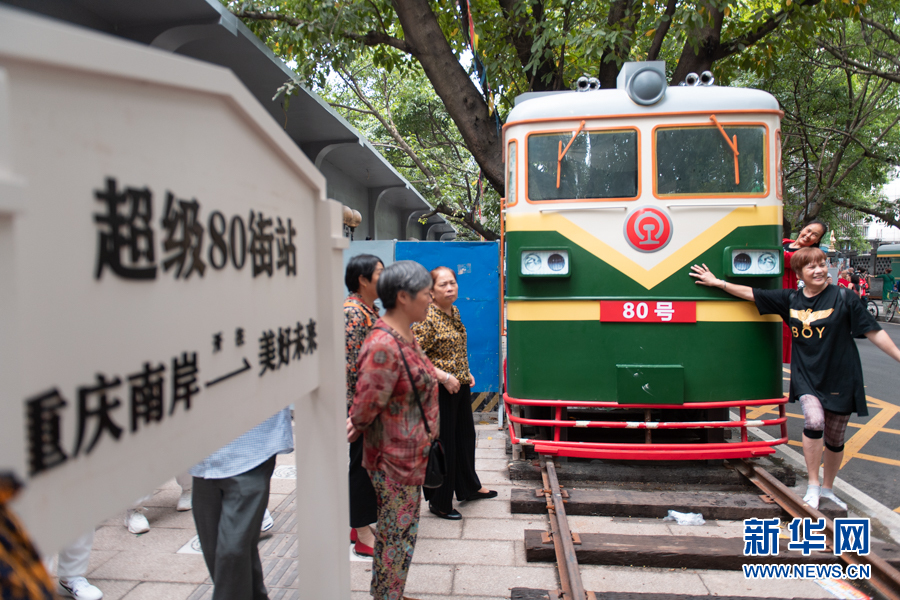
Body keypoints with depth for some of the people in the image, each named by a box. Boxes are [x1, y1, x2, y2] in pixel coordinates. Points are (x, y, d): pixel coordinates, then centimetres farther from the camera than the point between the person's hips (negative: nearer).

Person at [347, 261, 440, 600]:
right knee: (397, 536, 7)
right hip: (395, 457, -10)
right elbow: (366, 406, -22)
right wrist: (355, 430, -4)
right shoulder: (384, 347, -28)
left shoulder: (406, 336, 5)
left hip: (410, 455, 10)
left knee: (400, 531, 22)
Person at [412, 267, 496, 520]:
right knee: (443, 444, 3)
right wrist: (444, 378, -22)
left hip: (461, 386, 9)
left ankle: (469, 487, 43)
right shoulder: (427, 318, -19)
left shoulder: (454, 312, 7)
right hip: (440, 390, -9)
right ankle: (439, 503, 21)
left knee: (465, 436, 22)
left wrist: (467, 373, 10)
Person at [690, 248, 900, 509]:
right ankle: (813, 486, -7)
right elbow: (752, 293, 7)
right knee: (814, 419, -24)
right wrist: (717, 282, 6)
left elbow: (873, 331, -4)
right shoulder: (790, 299, 2)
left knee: (835, 439, 10)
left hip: (840, 377, 0)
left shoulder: (842, 297, -5)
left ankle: (827, 488, 33)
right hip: (806, 375, 1)